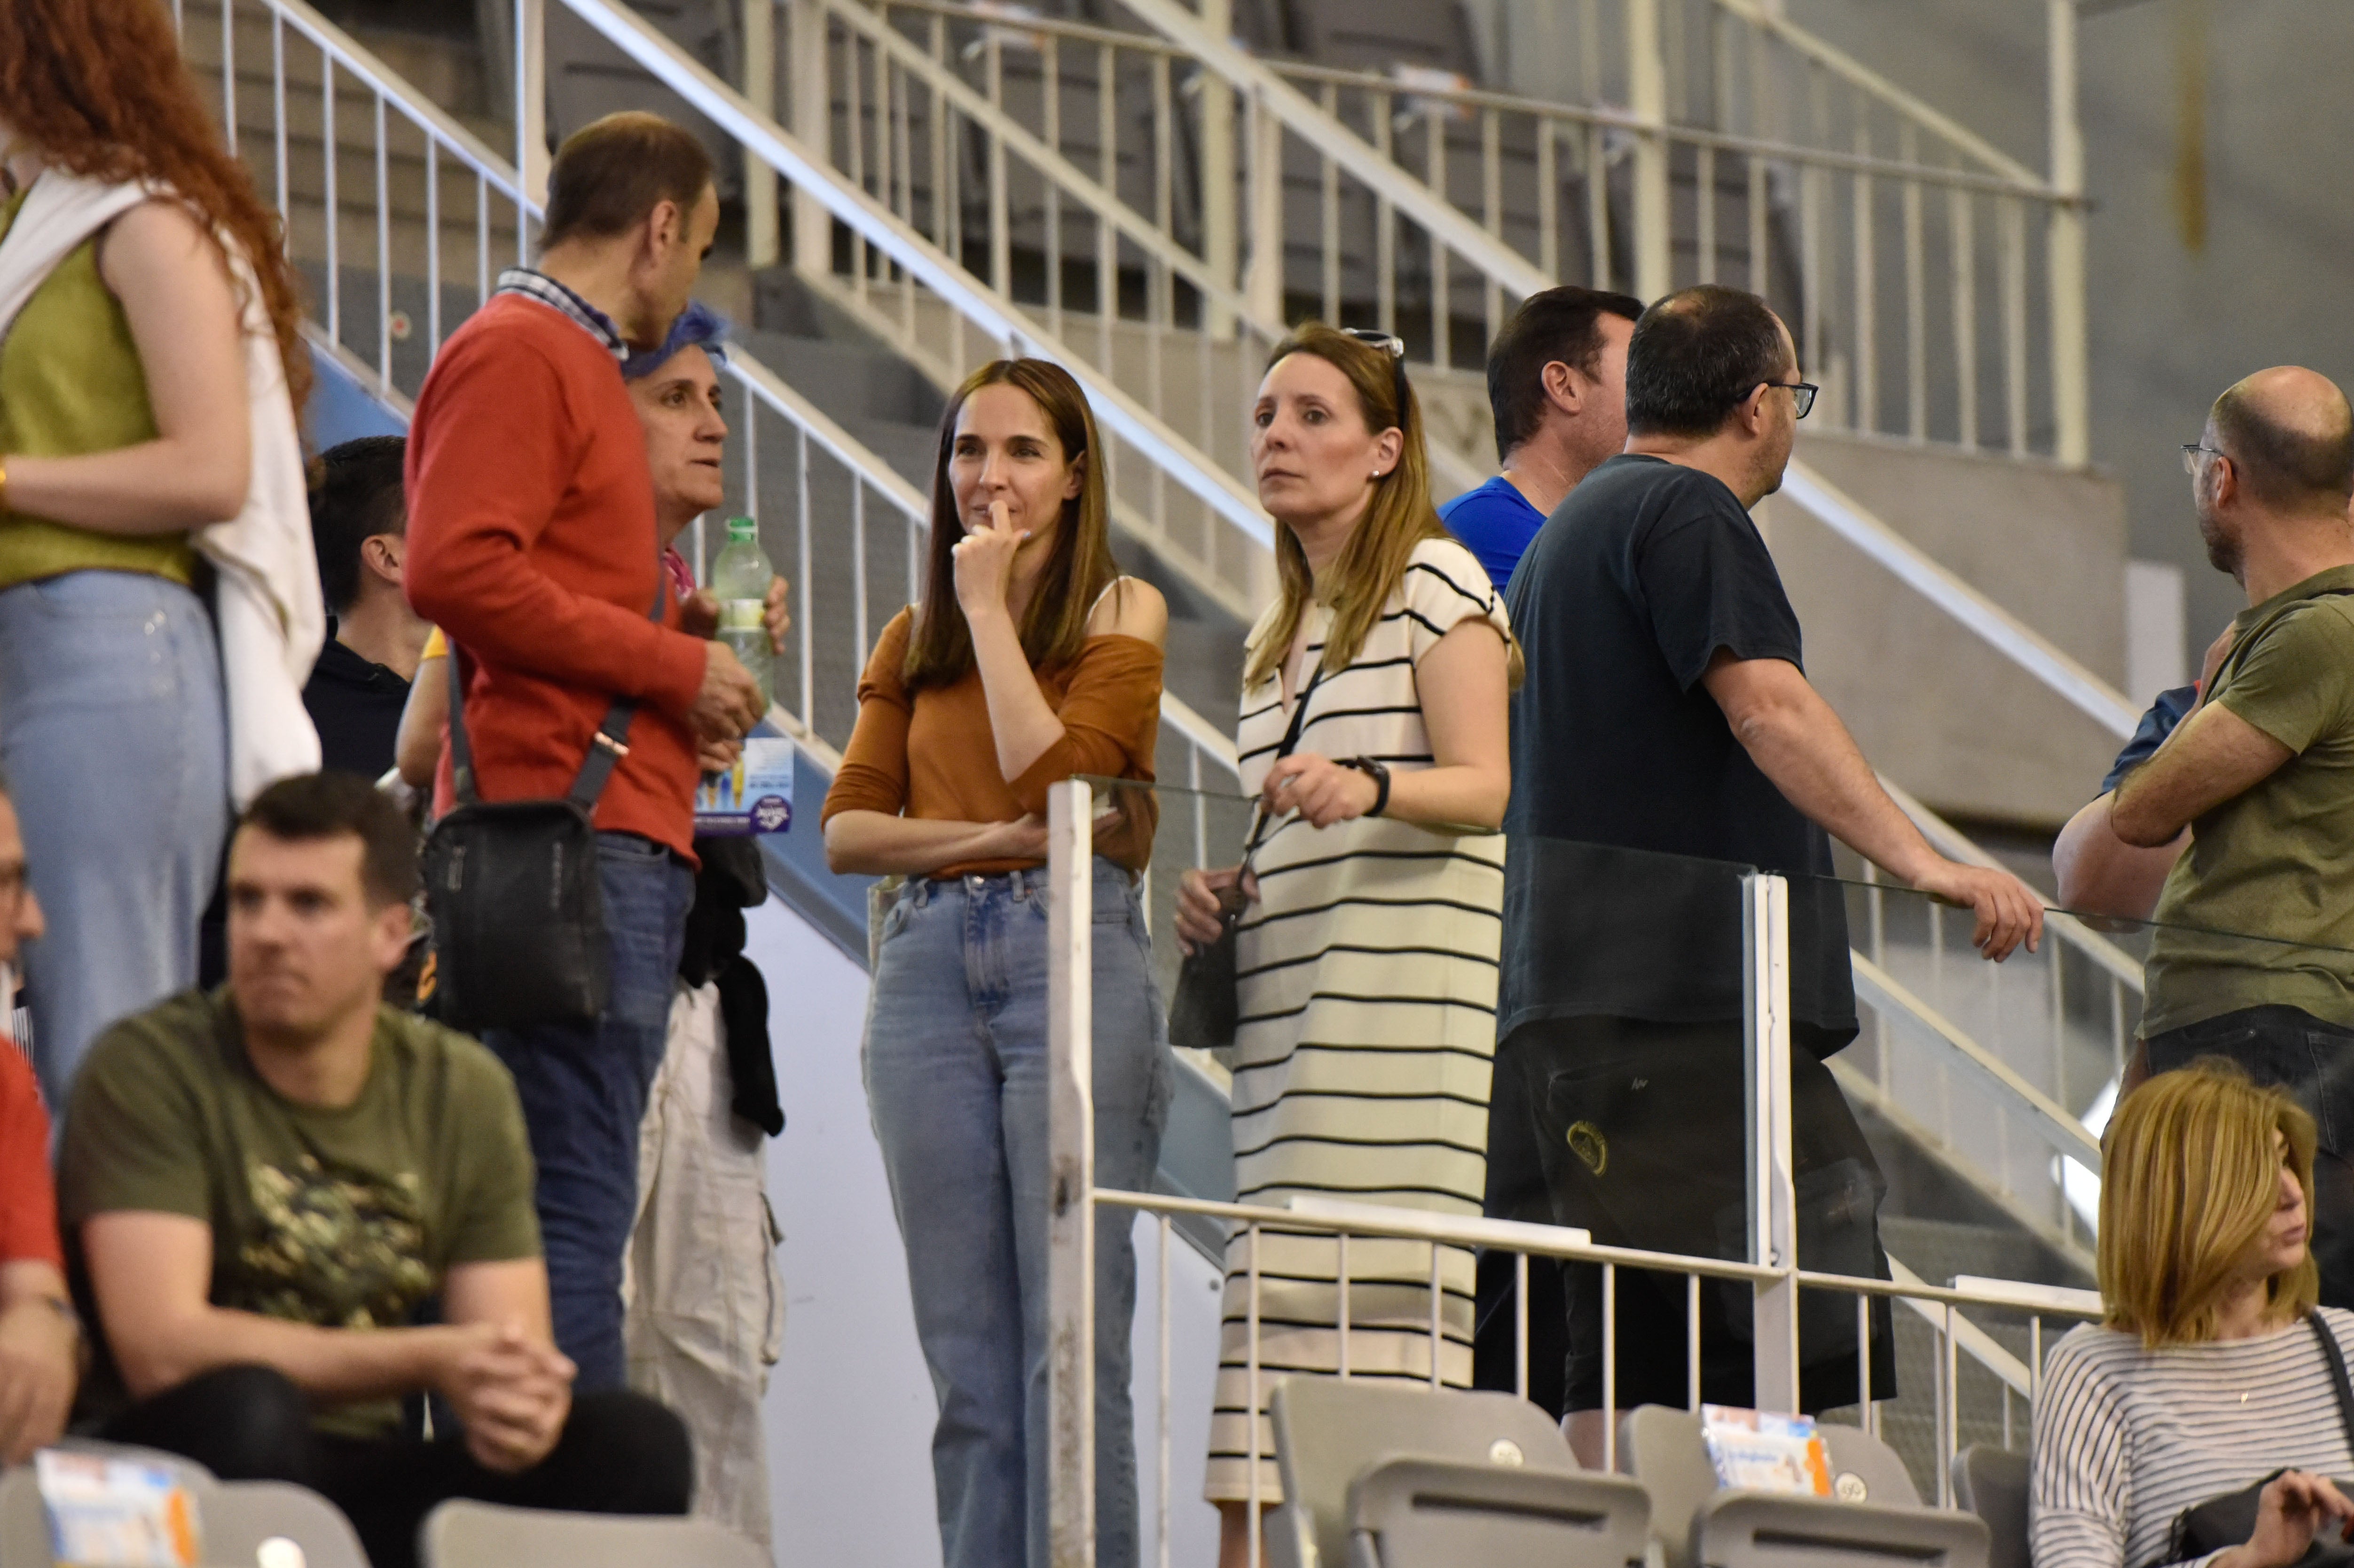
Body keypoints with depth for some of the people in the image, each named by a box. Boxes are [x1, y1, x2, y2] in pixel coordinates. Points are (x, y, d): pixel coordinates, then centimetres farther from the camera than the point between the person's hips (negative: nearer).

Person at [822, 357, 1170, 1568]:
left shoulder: (1121, 610, 5)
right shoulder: (913, 640, 17)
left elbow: (1051, 773, -11)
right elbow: (846, 828, 8)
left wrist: (989, 604, -4)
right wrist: (989, 837, -9)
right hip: (929, 963, 4)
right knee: (966, 1356, 3)